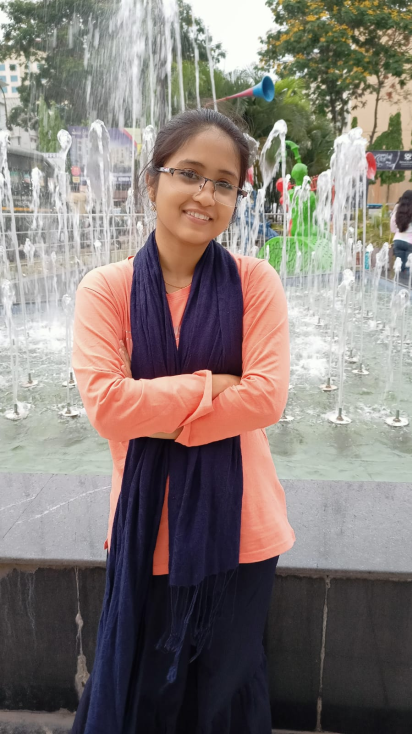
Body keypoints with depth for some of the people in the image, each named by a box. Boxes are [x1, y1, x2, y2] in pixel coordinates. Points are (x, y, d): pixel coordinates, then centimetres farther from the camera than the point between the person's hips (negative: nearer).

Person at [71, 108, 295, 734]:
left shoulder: (255, 283, -6)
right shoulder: (105, 289, -7)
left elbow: (267, 398, -13)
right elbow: (106, 405, -16)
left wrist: (160, 413, -15)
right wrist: (214, 385, -15)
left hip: (236, 522, 0)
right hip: (146, 519, 0)